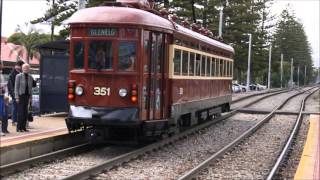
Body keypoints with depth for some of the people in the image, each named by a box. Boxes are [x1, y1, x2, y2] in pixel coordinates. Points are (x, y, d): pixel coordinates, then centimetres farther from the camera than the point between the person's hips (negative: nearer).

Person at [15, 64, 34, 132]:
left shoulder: (30, 77, 9)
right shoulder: (19, 76, -5)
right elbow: (16, 87, -6)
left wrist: (30, 97, 10)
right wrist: (16, 97, -11)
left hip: (27, 96, 5)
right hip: (20, 95, -5)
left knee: (25, 112, 5)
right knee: (20, 112, -7)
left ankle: (23, 127, 11)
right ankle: (19, 128, -1)